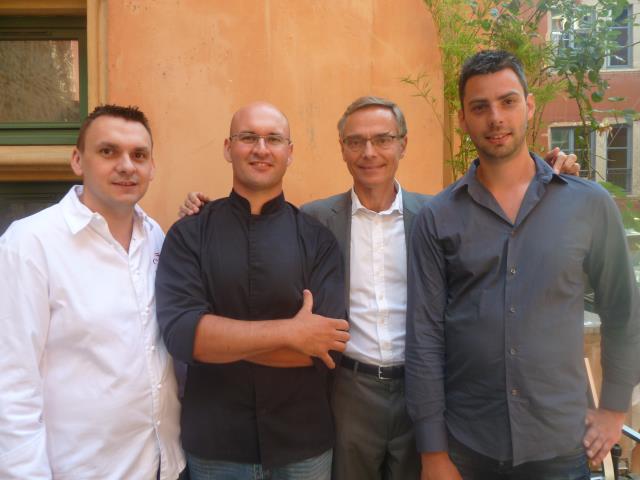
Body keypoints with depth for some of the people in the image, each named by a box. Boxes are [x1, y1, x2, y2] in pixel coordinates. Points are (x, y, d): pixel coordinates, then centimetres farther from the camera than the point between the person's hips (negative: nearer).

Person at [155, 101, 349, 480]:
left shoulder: (317, 237, -5)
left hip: (304, 443, 1)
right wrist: (290, 332, -21)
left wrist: (220, 337, -15)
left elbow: (327, 342, -14)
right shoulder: (189, 235, -4)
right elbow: (179, 332, -17)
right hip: (213, 444, 0)